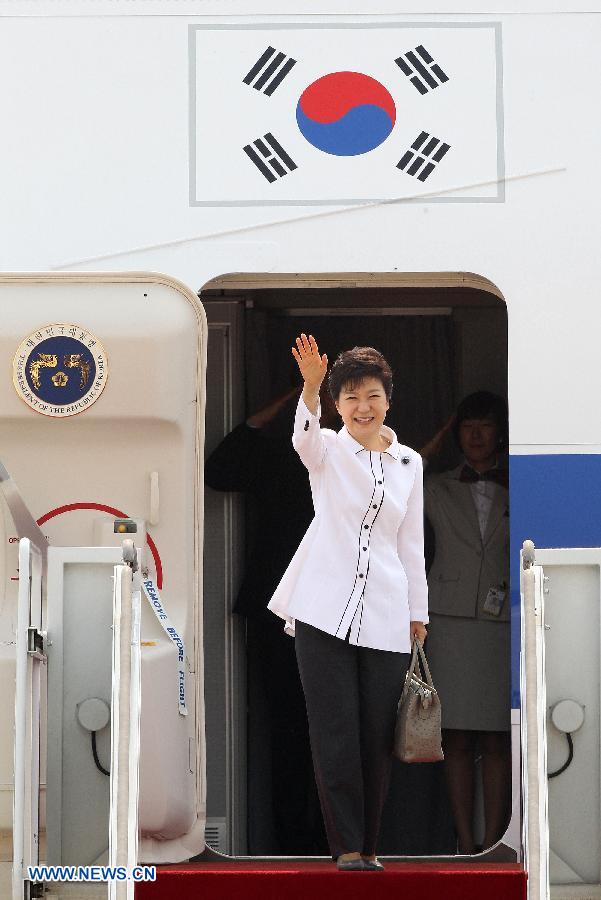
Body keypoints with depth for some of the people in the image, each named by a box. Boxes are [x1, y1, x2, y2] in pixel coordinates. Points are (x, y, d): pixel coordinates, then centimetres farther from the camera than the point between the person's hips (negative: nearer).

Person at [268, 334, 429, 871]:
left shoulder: (409, 463, 12)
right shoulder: (327, 450, 2)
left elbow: (411, 544, 15)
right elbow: (304, 439, -23)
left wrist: (418, 614, 13)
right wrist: (310, 388, -42)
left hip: (386, 619, 3)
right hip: (325, 613, -3)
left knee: (377, 738, 5)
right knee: (335, 735, -5)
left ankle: (368, 847, 14)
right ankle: (347, 846, 0)